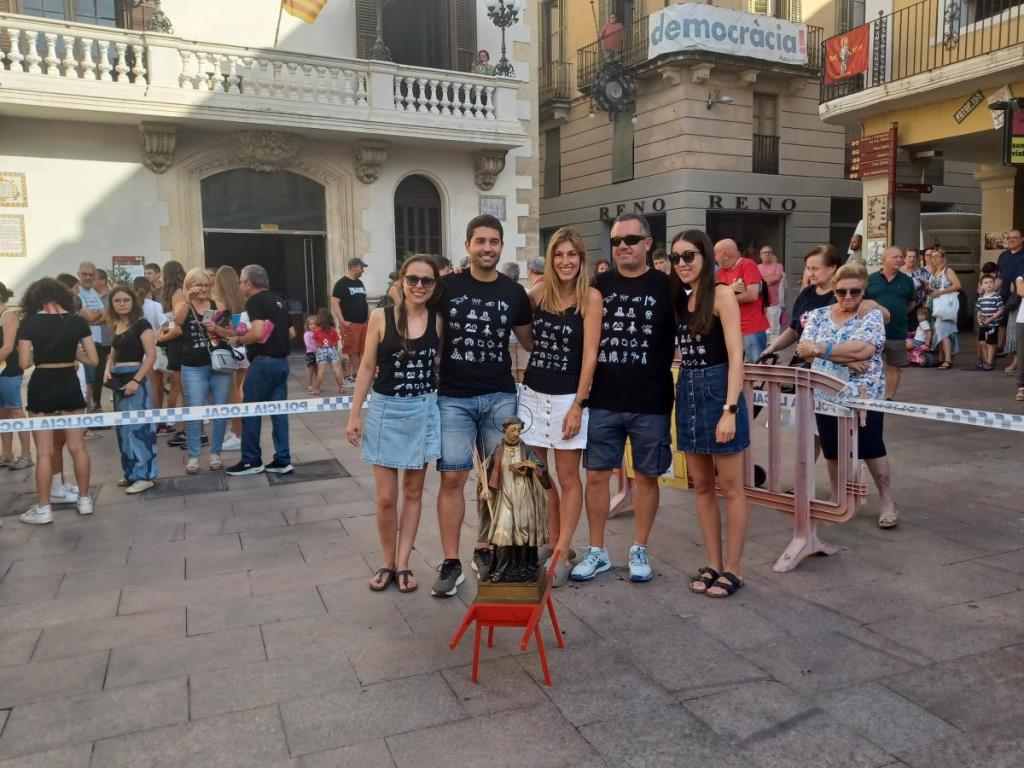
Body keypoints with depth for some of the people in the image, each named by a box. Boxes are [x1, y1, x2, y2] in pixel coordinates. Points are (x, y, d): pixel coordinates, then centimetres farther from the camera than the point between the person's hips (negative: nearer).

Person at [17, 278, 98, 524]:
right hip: (70, 386, 2)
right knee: (78, 447, 11)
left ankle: (43, 509, 10)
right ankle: (84, 500, 21)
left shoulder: (29, 322, -7)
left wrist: (39, 353, 9)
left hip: (42, 387, -2)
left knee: (44, 452, 4)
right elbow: (93, 360, -2)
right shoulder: (77, 321, -1)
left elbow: (24, 363, -10)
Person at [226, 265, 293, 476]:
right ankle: (283, 461, 9)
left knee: (250, 411, 3)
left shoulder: (255, 301, -11)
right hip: (281, 361, 8)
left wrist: (239, 340, -8)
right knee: (279, 411, 8)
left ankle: (251, 461, 10)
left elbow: (258, 333, -23)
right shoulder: (279, 302, 15)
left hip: (263, 362, -8)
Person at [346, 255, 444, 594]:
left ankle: (403, 564, 23)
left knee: (413, 492, 10)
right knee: (386, 497, 3)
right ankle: (387, 563, 23)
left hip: (423, 411, 1)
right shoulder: (381, 317, -5)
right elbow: (367, 368, 0)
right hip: (385, 410, -1)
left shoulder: (439, 320, -1)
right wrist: (354, 414, -1)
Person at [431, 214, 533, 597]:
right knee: (452, 478, -3)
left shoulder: (514, 292, 6)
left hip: (500, 397, 3)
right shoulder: (447, 287, -1)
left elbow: (530, 341, 15)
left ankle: (485, 550, 24)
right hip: (453, 398, -2)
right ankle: (451, 563, 6)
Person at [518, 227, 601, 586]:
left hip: (568, 397, -5)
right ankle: (552, 542, 26)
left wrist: (578, 404, -14)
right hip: (532, 394, 5)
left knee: (567, 478, 3)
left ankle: (562, 553, 10)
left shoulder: (591, 297, -7)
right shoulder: (539, 292, 5)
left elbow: (590, 354, -10)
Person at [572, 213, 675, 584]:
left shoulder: (666, 287, -2)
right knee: (596, 474, 6)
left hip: (651, 403, -2)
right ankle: (597, 551, 20)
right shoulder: (599, 285, 5)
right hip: (603, 401, 2)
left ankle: (639, 550, 24)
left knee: (646, 476, 9)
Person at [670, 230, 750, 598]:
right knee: (702, 485, 12)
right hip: (687, 392, 7)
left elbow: (736, 356, -15)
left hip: (718, 390, -7)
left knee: (730, 487, 2)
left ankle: (732, 569, 12)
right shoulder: (681, 299, 12)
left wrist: (730, 410, -21)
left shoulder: (721, 294, -9)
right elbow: (680, 350, 12)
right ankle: (713, 564, 22)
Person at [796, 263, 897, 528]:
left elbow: (863, 349, -21)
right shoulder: (818, 316, 6)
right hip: (826, 395, 4)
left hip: (863, 395, -3)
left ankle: (887, 501, 17)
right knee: (832, 449, 12)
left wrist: (820, 349, -17)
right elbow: (805, 349, -9)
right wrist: (845, 356, -19)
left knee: (871, 447, 1)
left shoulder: (872, 316, -4)